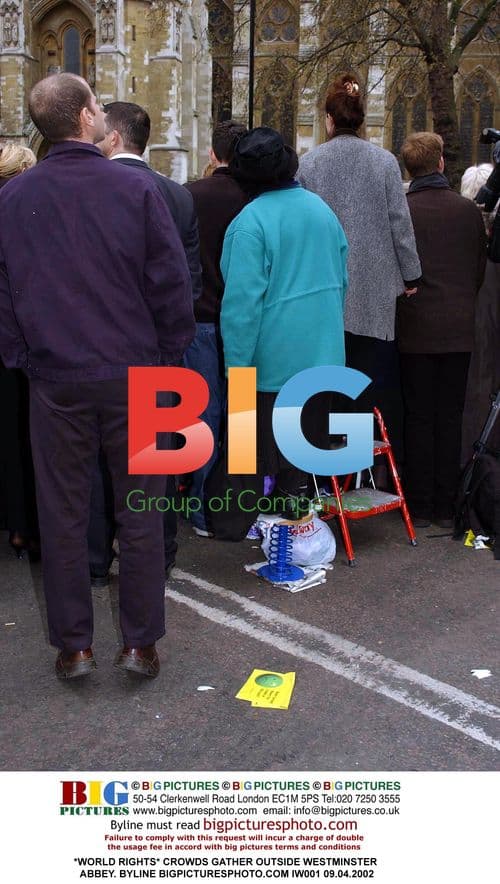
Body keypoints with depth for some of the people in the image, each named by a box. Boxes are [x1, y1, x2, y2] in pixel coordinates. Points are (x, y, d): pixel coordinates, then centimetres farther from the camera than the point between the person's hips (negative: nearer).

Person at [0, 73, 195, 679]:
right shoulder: (135, 188, -8)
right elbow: (172, 281, -7)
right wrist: (170, 355, 5)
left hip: (55, 378, 2)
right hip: (134, 372, -2)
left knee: (62, 513, 11)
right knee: (139, 511, 9)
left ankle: (72, 645, 20)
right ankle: (140, 642, 17)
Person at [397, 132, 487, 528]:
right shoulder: (469, 210, 0)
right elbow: (480, 269, 8)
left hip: (416, 331, -2)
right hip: (459, 331, 2)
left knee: (419, 419, 6)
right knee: (450, 419, 9)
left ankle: (420, 506, 11)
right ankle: (446, 506, 14)